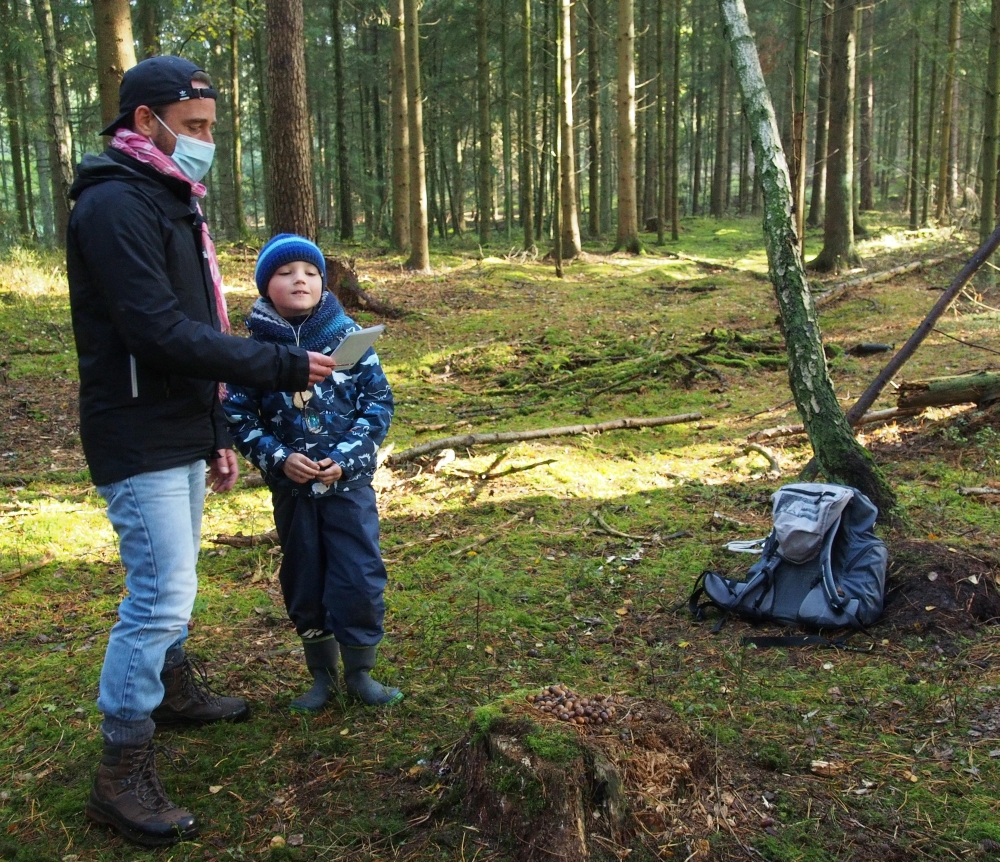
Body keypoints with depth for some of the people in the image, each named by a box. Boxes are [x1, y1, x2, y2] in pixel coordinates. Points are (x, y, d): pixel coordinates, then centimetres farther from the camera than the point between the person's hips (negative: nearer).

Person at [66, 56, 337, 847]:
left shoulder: (171, 203, 15)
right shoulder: (116, 205, -16)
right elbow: (161, 332, -25)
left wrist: (217, 430, 18)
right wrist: (283, 366, -21)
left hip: (182, 436, 9)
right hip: (140, 442, -9)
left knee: (173, 583, 22)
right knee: (161, 595, -8)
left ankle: (174, 689, 42)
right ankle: (122, 773, 3)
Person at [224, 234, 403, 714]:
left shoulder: (348, 336, -5)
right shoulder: (256, 348, -4)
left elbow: (378, 402, -4)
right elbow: (239, 417, 0)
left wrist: (346, 458, -14)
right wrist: (278, 458, -14)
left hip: (349, 480, -1)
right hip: (291, 486, 1)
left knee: (360, 577, 0)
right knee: (303, 581, 12)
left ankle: (359, 671, 20)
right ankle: (322, 675, 29)